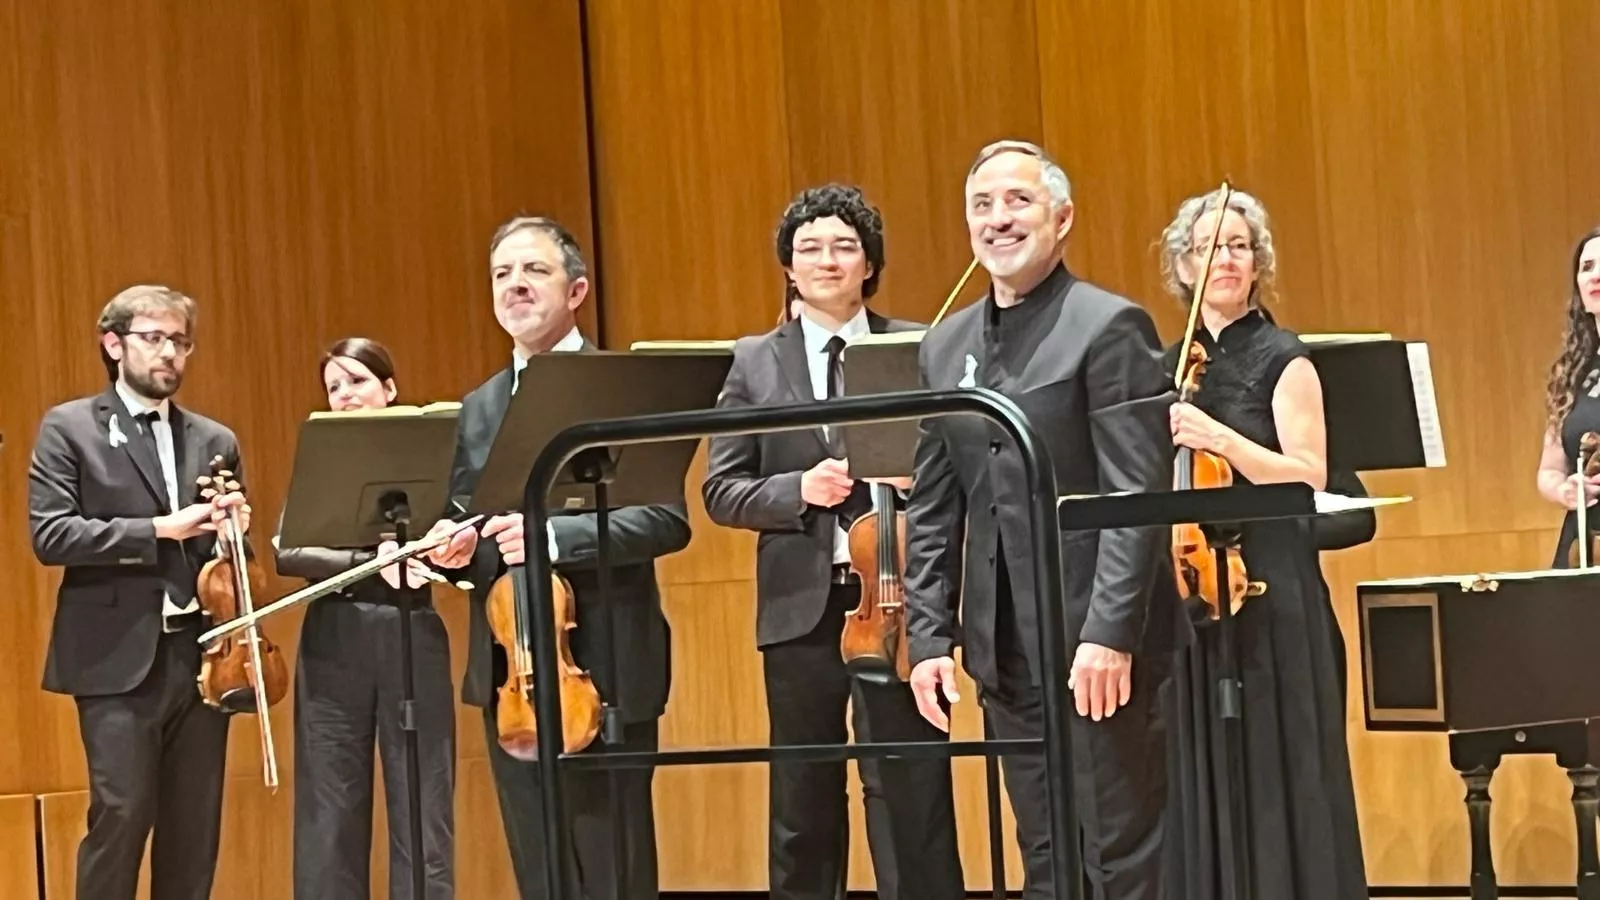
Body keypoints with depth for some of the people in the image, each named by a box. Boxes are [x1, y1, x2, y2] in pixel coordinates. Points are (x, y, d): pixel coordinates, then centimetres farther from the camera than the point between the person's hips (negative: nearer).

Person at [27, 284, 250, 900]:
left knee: (196, 824, 5)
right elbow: (51, 535, -10)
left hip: (201, 655, 5)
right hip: (119, 659, -5)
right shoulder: (69, 428, 2)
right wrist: (158, 530, -15)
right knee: (122, 813, -10)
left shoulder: (215, 441, 16)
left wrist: (233, 531, -5)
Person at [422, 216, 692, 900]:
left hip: (601, 666, -6)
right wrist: (457, 547, -5)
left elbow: (667, 519, -12)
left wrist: (554, 535, -23)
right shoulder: (477, 410, 16)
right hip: (508, 671, 6)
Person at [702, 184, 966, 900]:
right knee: (802, 805, 10)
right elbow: (720, 492, 4)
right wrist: (799, 490, -13)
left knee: (910, 795, -1)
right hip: (801, 606, 2)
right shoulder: (755, 362, 8)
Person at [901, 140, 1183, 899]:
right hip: (1005, 647, 6)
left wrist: (1110, 633, -19)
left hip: (1095, 642, -6)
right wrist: (928, 635, 7)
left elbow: (1139, 496, -13)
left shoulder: (1110, 327, -7)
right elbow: (932, 509, 15)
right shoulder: (946, 346, 13)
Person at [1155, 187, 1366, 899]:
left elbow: (1309, 478, -12)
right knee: (1206, 780, 6)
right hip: (1190, 587, 5)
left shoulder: (1282, 359, -2)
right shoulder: (1170, 367, 12)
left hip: (1270, 589, -5)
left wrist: (1220, 439, -22)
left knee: (1277, 778, -3)